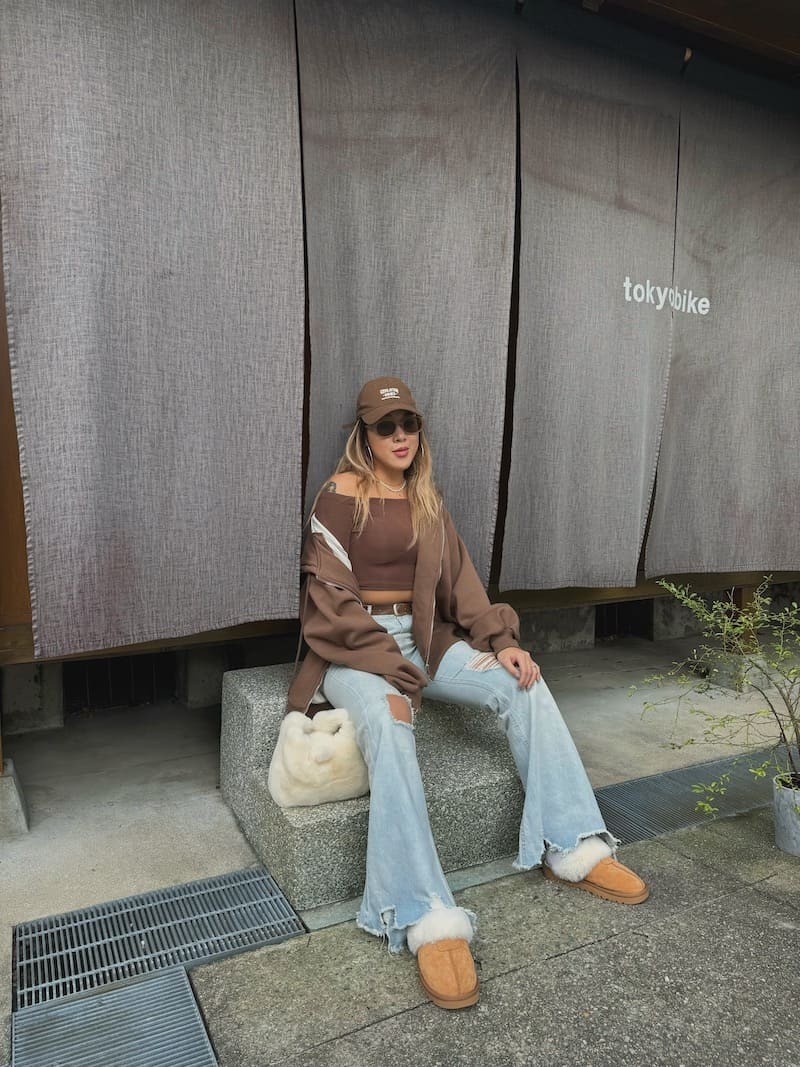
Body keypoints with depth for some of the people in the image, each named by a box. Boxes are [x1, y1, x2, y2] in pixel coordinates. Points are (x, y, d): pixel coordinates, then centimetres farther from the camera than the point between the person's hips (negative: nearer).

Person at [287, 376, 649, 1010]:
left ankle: (572, 848, -7)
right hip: (352, 644, -5)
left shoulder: (425, 500, 14)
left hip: (421, 637, 6)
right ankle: (428, 922, -37)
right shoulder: (341, 495, -5)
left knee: (524, 683, -14)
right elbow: (333, 598, -12)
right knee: (388, 725, -37)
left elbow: (459, 577, 9)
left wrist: (500, 641, -7)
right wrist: (391, 674, -22)